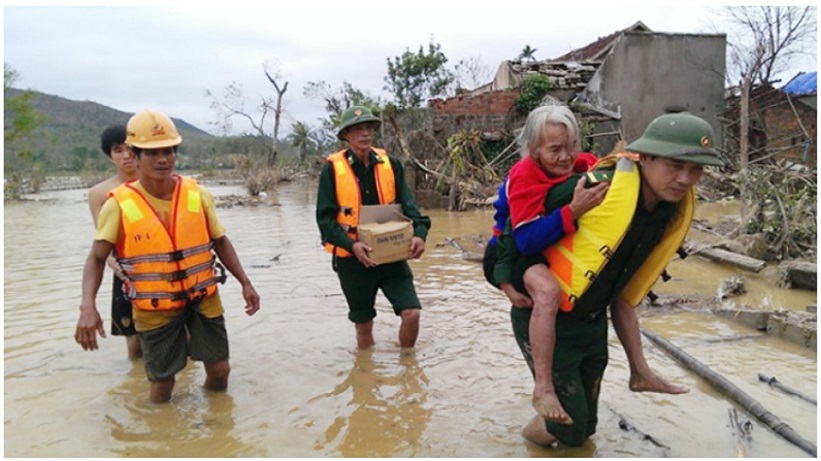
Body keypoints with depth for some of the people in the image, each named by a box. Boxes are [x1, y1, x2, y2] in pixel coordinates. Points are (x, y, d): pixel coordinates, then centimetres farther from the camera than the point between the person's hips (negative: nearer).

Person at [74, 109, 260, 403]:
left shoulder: (198, 195, -5)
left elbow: (220, 242, 6)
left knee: (219, 369, 10)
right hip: (155, 310, -2)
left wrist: (245, 283, 3)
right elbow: (96, 259, -10)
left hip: (203, 300, 2)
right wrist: (88, 307, -25)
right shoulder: (119, 205, -12)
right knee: (161, 382, 6)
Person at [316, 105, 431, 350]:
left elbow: (407, 204, -2)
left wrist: (419, 233, -21)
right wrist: (352, 245, -25)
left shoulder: (390, 164, 0)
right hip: (352, 258, -2)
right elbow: (325, 219, -10)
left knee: (411, 313, -6)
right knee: (363, 324, 12)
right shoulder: (333, 168, -9)